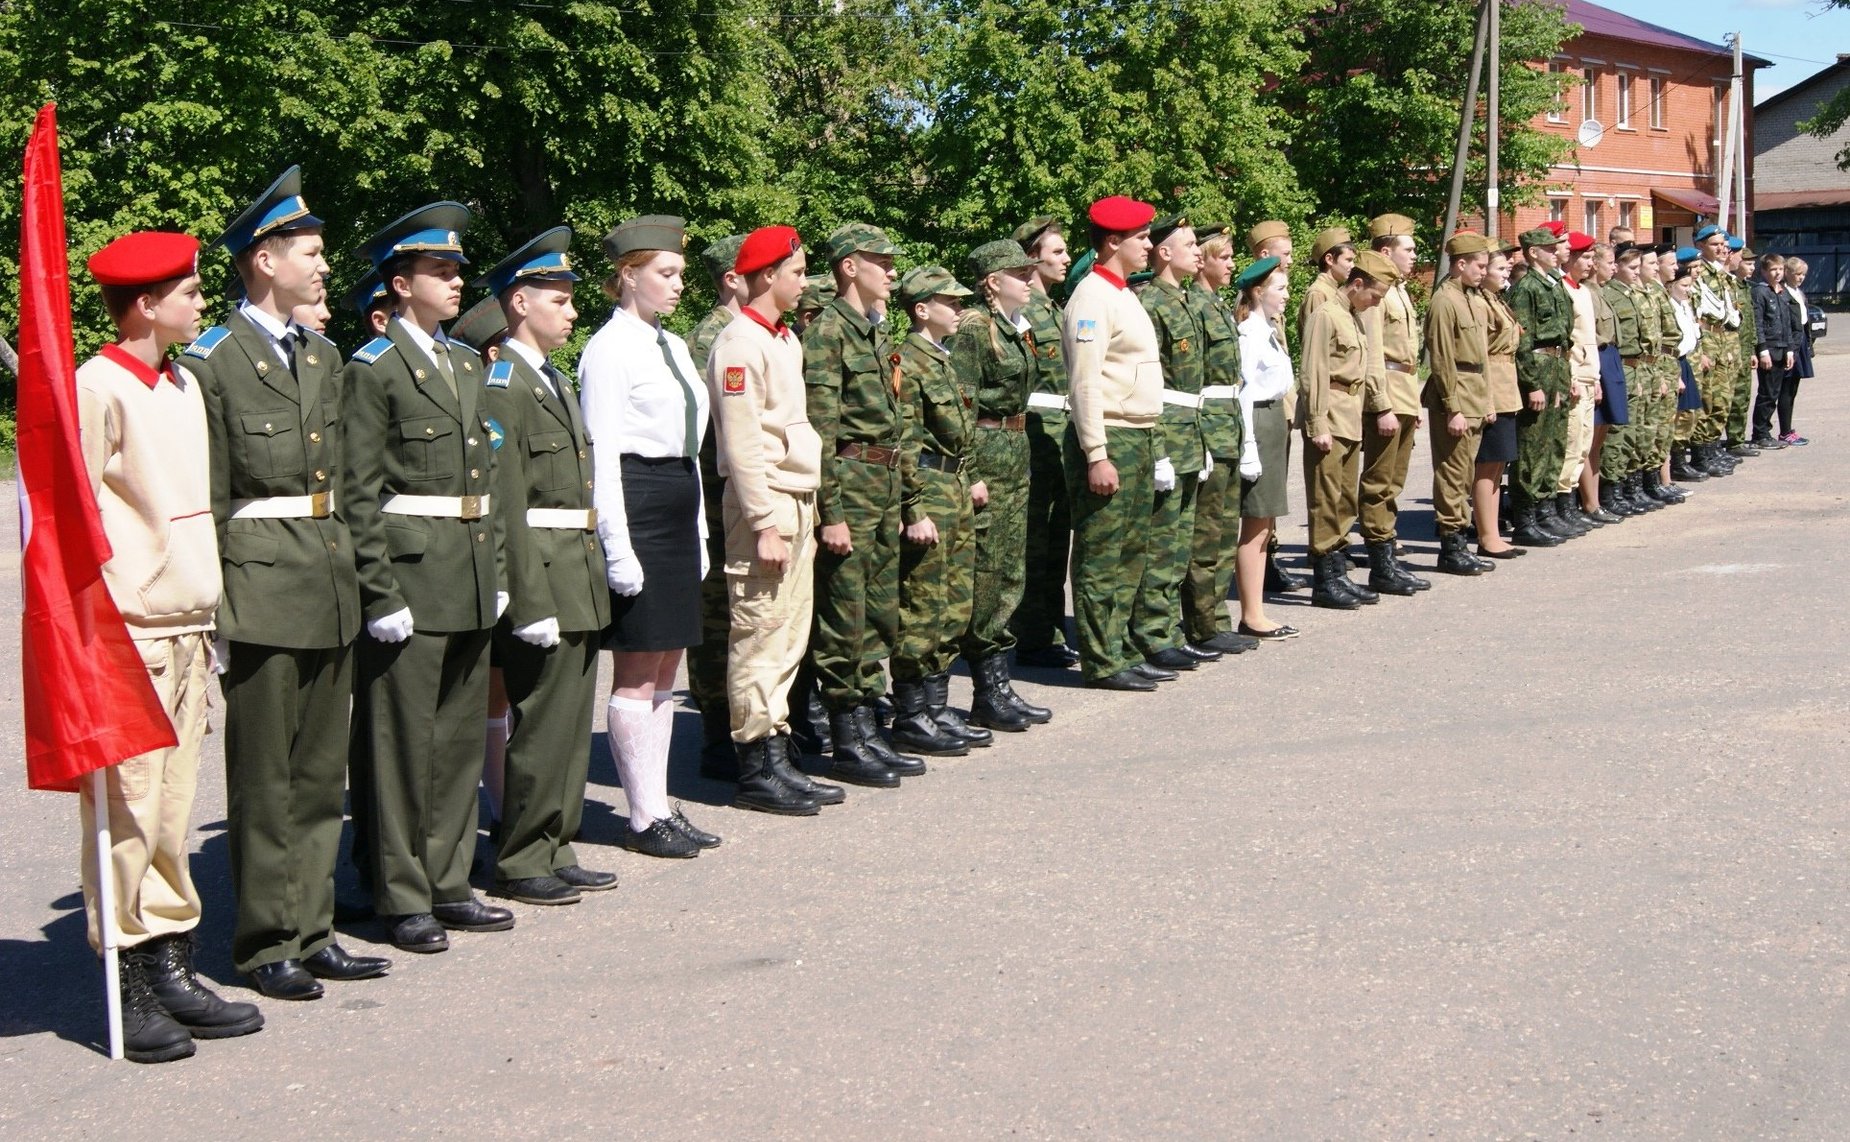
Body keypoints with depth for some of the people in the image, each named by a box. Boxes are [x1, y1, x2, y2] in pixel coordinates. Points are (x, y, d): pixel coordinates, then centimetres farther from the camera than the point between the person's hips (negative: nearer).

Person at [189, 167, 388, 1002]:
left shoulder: (323, 357, 15)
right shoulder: (213, 361, -7)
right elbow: (205, 500, -9)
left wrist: (350, 573, 14)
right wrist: (211, 610, -12)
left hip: (330, 587, 7)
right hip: (261, 587, -7)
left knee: (321, 774, 12)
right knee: (264, 777, 1)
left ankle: (312, 932, 21)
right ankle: (266, 944, 10)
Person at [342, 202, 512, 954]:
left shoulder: (467, 368, 16)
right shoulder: (373, 370, -7)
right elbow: (359, 494, -11)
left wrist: (496, 574, 13)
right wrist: (380, 594, -16)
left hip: (471, 582, 8)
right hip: (411, 579, -7)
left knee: (462, 738, 12)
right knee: (402, 742, 0)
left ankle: (447, 885, 21)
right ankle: (401, 897, 8)